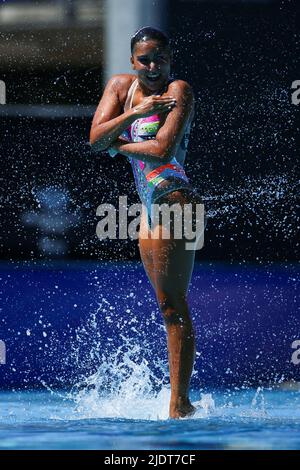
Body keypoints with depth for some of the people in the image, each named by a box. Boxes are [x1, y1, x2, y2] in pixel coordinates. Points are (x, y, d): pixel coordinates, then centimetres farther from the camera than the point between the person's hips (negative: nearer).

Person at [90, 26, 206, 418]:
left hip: (175, 204, -8)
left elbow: (163, 149, -23)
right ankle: (182, 402, 18)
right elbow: (95, 139, -1)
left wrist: (119, 145, -8)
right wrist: (133, 113, -14)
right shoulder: (120, 86, 10)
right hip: (150, 207, 8)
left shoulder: (179, 90, -11)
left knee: (174, 307, -9)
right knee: (169, 308, 12)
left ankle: (178, 405, -9)